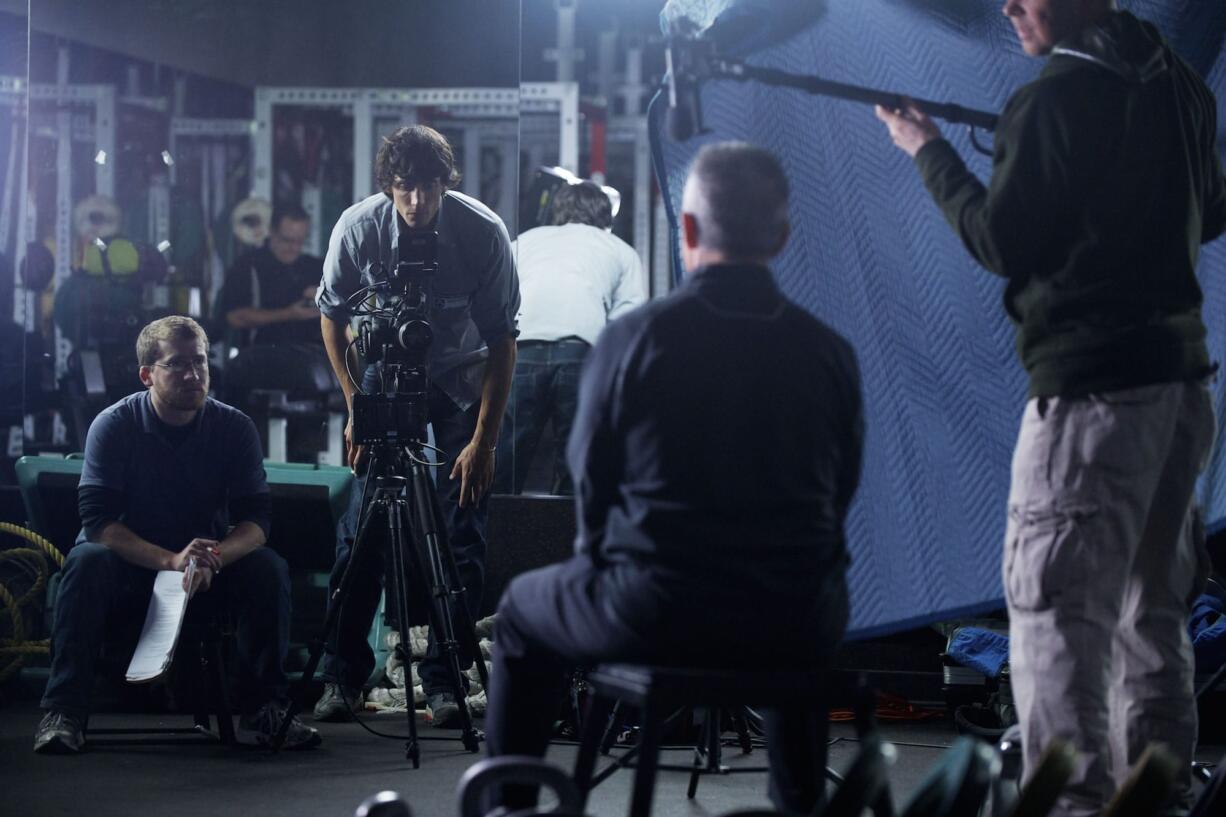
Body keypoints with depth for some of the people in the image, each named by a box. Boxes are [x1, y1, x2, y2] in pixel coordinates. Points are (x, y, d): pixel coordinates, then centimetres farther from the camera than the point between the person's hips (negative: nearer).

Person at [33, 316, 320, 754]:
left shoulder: (234, 428, -7)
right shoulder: (113, 426, -13)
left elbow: (255, 521, -11)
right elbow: (97, 521, -22)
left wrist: (211, 558, -34)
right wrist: (170, 560, -36)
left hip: (209, 572, 2)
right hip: (129, 568, -2)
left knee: (269, 569, -25)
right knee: (86, 563, -33)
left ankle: (262, 709, -16)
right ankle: (63, 712, -32)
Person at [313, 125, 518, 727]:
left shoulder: (483, 232, -24)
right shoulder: (358, 228, -19)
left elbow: (502, 340, -17)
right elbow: (333, 315, -2)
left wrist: (483, 440, -20)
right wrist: (355, 407, -7)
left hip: (463, 378, -1)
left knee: (461, 529, -9)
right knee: (361, 522, -8)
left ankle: (445, 680, -2)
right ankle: (343, 675, 1)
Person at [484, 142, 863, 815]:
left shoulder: (631, 338, -9)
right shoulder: (829, 352, -2)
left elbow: (590, 480, 0)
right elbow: (840, 494, 7)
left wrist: (601, 555, 20)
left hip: (657, 619, -3)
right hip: (790, 631, 3)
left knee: (523, 610, 27)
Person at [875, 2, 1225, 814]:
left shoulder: (1052, 101, -12)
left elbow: (1003, 244, -8)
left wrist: (930, 154, 2)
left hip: (1091, 388, -8)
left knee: (1054, 604, -8)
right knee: (1153, 608, 15)